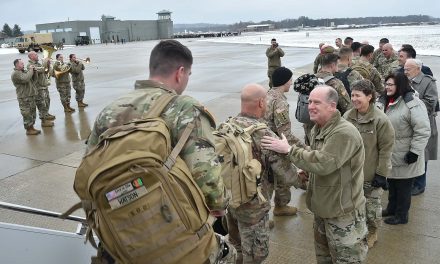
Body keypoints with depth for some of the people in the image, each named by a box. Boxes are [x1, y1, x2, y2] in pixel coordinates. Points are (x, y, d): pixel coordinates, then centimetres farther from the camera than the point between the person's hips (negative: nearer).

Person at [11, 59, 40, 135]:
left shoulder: (23, 71, 16)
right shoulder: (15, 73, -12)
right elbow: (25, 79, -26)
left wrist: (32, 69, 8)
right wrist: (30, 70, -16)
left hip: (30, 95, 9)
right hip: (24, 98, -9)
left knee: (32, 112, 14)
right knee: (27, 114, -4)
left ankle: (31, 127, 24)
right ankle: (28, 130, 4)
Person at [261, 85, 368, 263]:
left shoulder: (345, 133, -26)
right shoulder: (317, 128, 4)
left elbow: (323, 163, -34)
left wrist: (289, 149, -28)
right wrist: (307, 172, -2)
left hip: (344, 212, -9)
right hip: (322, 207, 9)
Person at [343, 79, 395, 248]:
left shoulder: (381, 120, -18)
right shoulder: (347, 116, -4)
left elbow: (386, 149, -15)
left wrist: (381, 173, -15)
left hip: (372, 173, -4)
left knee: (372, 205, 13)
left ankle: (371, 233, 36)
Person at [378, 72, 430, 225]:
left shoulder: (413, 104, -20)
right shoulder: (384, 101, 6)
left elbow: (422, 131, -21)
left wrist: (415, 151, -21)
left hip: (404, 157, -7)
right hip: (389, 155, 7)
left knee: (403, 187, 8)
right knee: (392, 184, 22)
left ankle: (401, 215, 24)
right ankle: (391, 208, 39)